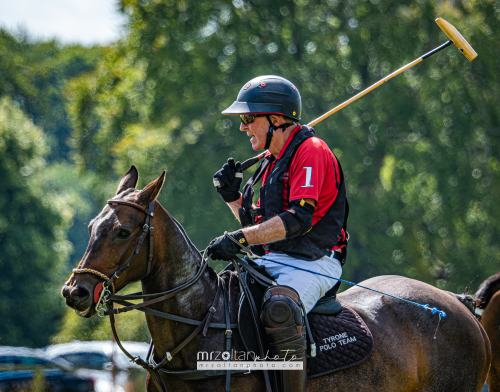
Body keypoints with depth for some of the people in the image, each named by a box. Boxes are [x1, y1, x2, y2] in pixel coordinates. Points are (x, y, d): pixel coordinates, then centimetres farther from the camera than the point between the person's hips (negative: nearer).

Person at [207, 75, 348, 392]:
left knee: (279, 308, -38)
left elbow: (299, 219, -22)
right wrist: (232, 196, 8)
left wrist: (240, 238, -27)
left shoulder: (311, 151, -9)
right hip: (272, 260, 9)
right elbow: (260, 224, 25)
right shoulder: (271, 162, 19)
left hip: (314, 261, -9)